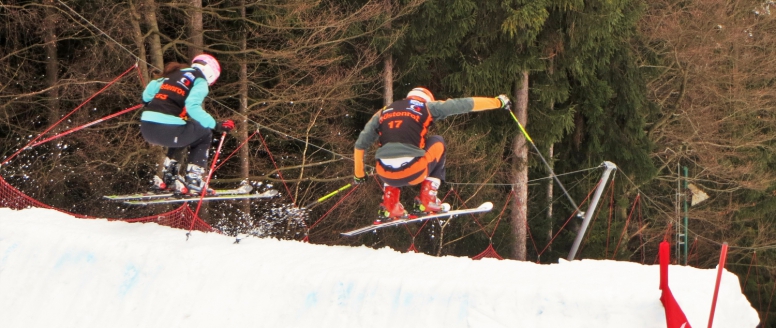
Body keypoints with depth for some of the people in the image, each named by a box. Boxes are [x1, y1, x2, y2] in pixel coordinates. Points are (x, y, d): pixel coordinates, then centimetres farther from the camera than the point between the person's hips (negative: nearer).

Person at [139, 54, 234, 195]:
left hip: (146, 129, 7)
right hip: (167, 129, -7)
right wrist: (215, 125, -11)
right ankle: (193, 182, 11)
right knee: (204, 134, 20)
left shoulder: (174, 75, 24)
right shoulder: (200, 81, 4)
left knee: (183, 135, 36)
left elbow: (147, 93, 24)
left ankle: (168, 178, 31)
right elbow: (192, 106, -14)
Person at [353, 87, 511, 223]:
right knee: (437, 143, 26)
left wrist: (358, 174, 38)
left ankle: (389, 207, 25)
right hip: (413, 173, -3)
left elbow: (360, 145, 25)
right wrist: (497, 102, 31)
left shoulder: (383, 112, 22)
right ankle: (426, 201, 19)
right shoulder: (426, 106, 14)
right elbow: (464, 104, 20)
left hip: (385, 175, 3)